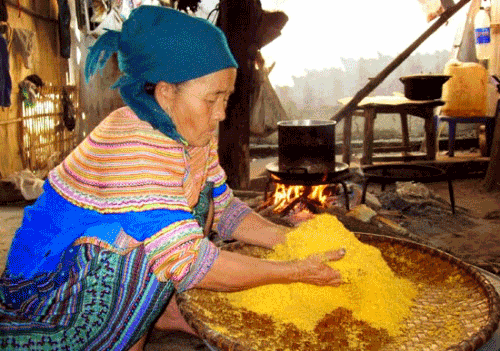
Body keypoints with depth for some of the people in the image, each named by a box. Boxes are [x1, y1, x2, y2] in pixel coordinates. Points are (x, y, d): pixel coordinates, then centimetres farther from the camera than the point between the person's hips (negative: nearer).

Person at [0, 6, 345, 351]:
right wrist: (295, 272, -27)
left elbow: (223, 207, 4)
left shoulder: (191, 133, -5)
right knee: (166, 248, -29)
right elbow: (186, 262, -33)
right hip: (47, 286, -8)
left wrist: (287, 239, -11)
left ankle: (160, 310, 6)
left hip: (107, 262, 8)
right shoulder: (132, 144, -32)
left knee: (198, 200, -2)